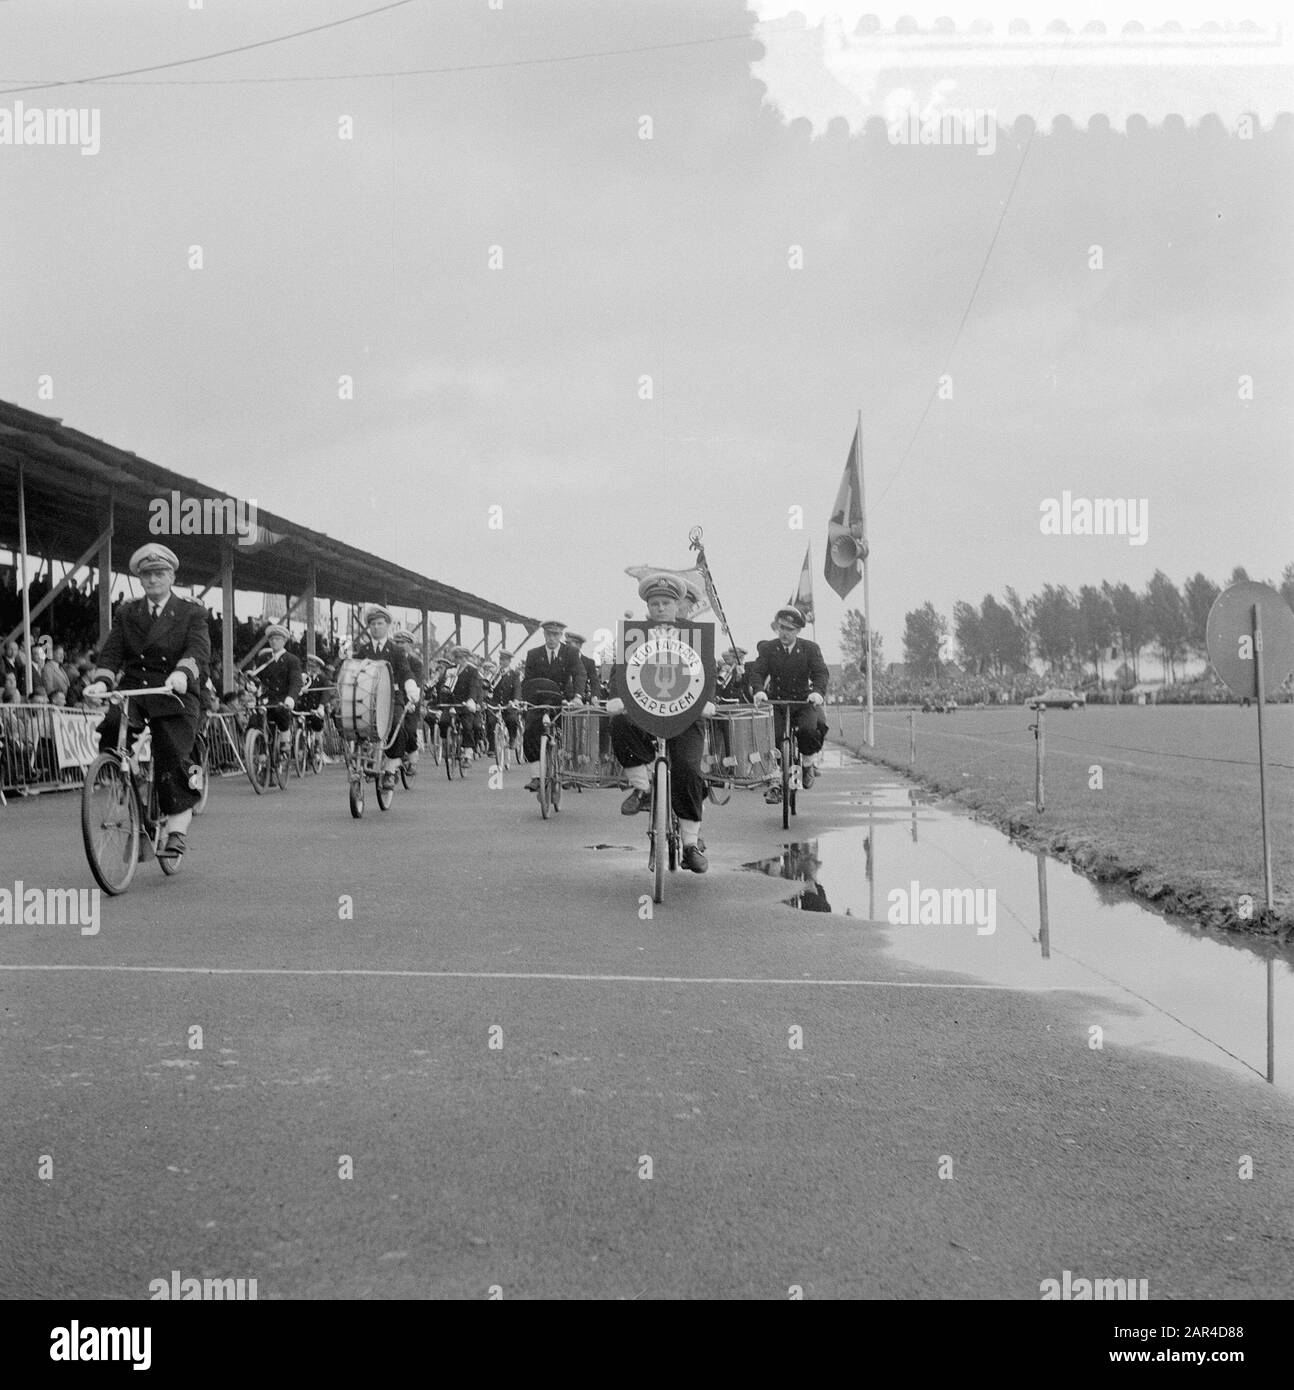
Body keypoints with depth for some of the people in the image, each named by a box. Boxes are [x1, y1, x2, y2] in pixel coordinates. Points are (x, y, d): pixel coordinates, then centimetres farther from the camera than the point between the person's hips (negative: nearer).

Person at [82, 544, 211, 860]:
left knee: (173, 759, -10)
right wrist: (101, 681, -17)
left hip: (174, 694, -2)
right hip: (132, 690, 2)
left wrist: (181, 673, -34)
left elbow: (199, 650, -12)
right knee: (110, 729, -26)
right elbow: (112, 652, 4)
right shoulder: (126, 613, 14)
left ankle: (177, 830, 3)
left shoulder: (192, 613, 5)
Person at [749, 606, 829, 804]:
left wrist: (818, 691, -32)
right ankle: (774, 784, -5)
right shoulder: (767, 649, 2)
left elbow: (821, 672, -10)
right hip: (776, 702, 1)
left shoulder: (810, 648, 0)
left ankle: (808, 762, 4)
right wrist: (759, 690, -30)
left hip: (804, 701, -1)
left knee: (809, 730, -28)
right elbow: (757, 671, -8)